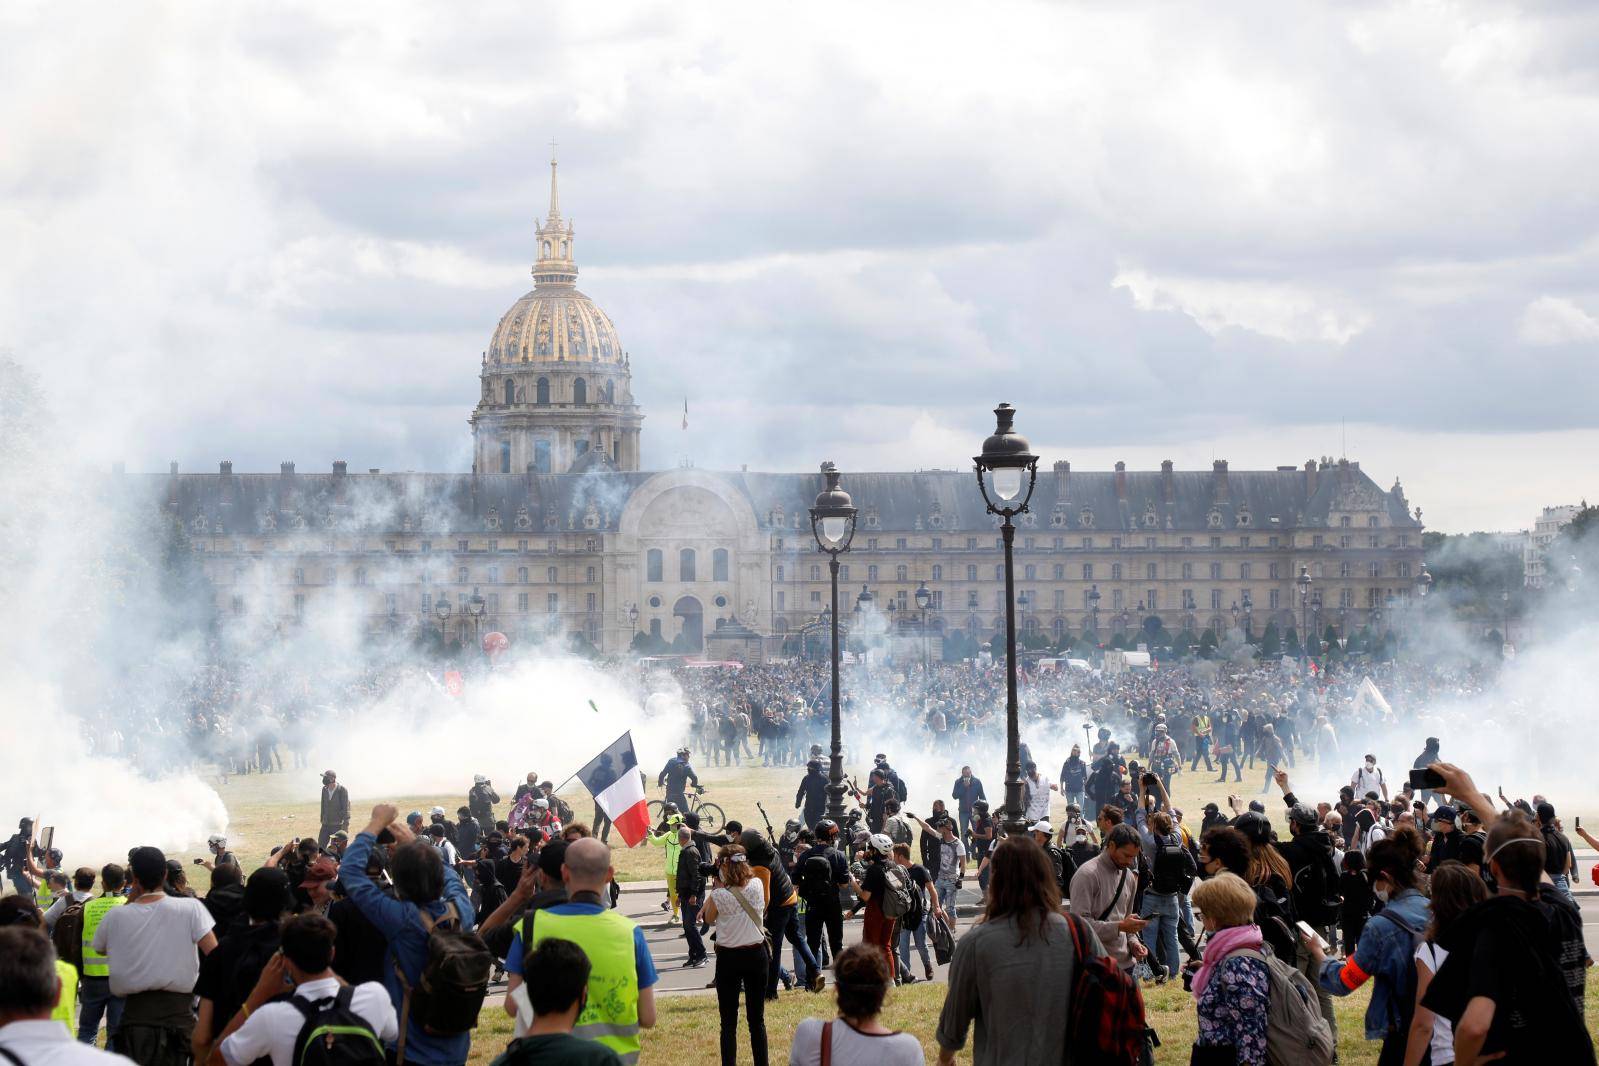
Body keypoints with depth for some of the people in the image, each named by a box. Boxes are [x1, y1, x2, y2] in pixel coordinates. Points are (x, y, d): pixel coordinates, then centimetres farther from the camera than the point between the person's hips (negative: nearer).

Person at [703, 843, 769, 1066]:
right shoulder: (757, 885, -6)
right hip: (756, 955, 3)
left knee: (728, 1022, 4)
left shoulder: (720, 895, -16)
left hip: (728, 958, -3)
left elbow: (709, 918, 3)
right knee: (757, 1019, 12)